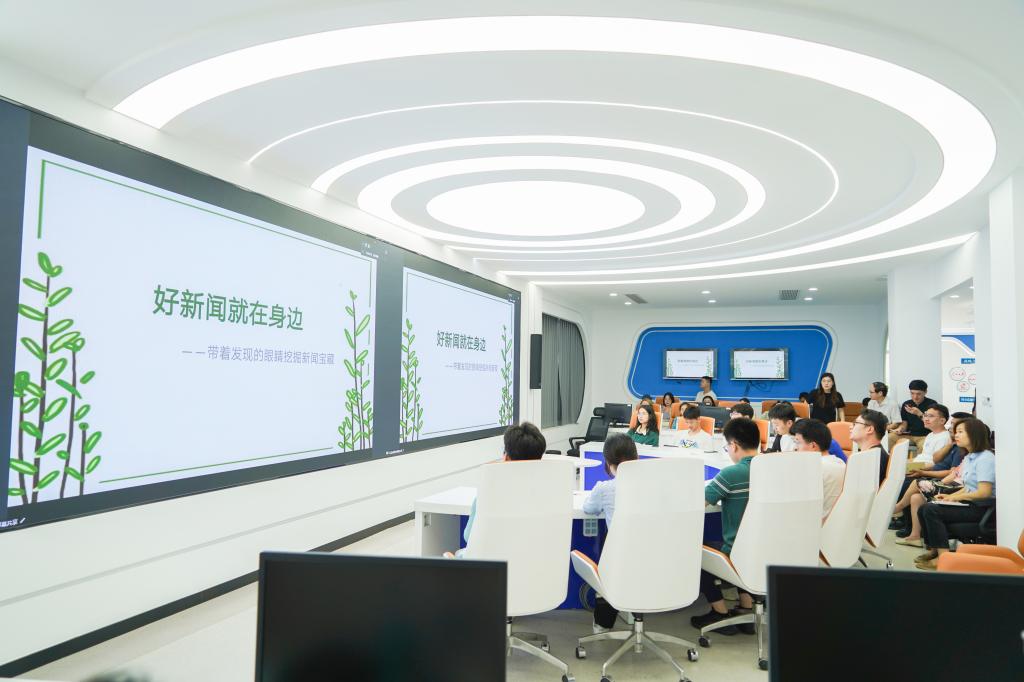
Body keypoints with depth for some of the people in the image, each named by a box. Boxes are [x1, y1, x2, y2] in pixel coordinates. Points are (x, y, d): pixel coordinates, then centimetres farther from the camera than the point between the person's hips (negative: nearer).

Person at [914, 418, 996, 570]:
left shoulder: (986, 458, -15)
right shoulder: (969, 458, 15)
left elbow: (984, 492, -22)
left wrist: (955, 497, -12)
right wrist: (949, 496, 4)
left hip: (981, 508, -9)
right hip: (969, 504, 9)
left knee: (931, 510, -22)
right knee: (923, 509, -3)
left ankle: (943, 556, -17)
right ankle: (933, 550, 2)